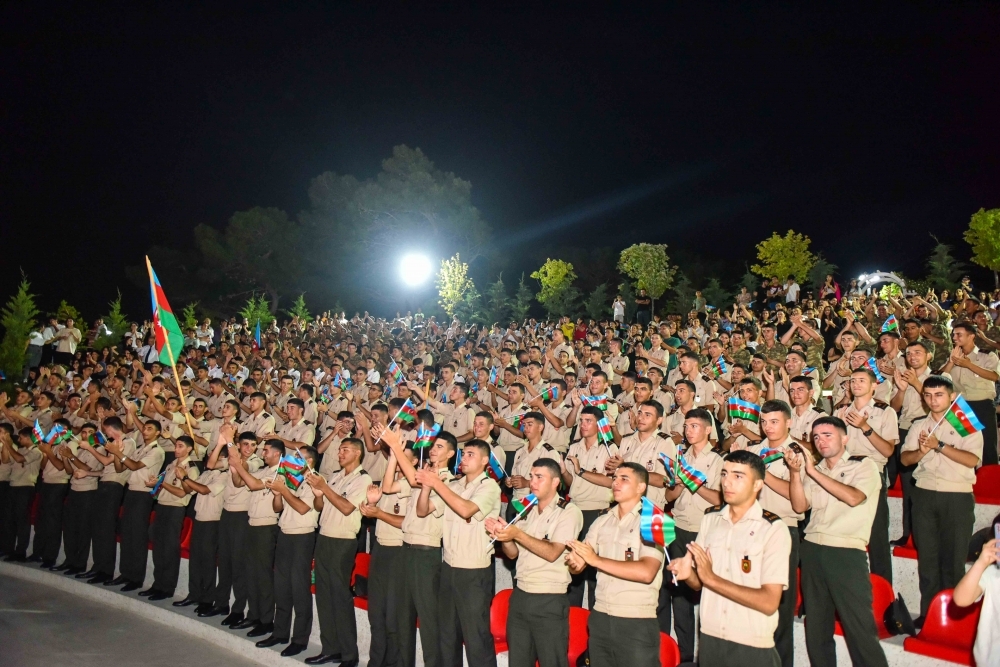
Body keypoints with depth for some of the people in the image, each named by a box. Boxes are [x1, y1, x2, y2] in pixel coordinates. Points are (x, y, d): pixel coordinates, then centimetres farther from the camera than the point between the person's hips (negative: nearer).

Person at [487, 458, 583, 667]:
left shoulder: (569, 512, -9)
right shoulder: (527, 510, 11)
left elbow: (552, 553, -19)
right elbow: (513, 553, 10)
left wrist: (517, 534, -23)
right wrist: (503, 536, -10)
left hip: (549, 602, -6)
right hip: (520, 595, 6)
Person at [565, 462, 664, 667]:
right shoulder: (602, 522, 10)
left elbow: (646, 572, -22)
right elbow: (578, 566, 9)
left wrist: (597, 560, -19)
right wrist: (574, 563, -15)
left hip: (637, 624, -5)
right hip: (600, 619, 5)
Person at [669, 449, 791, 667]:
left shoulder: (773, 529, -12)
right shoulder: (710, 519, 4)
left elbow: (769, 602, -18)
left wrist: (711, 578, -20)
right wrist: (688, 574, -12)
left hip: (753, 647, -4)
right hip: (709, 640, 5)